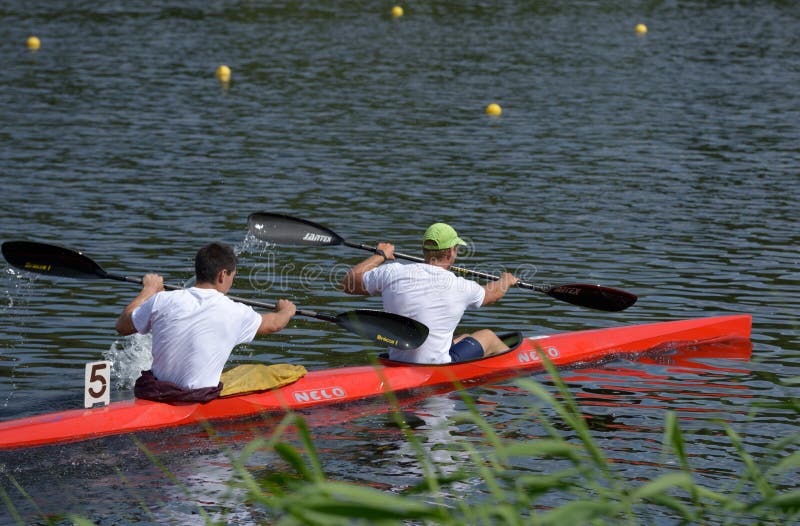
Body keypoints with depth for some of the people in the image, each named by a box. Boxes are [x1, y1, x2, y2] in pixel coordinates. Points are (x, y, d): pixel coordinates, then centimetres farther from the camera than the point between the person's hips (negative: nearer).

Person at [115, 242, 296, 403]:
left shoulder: (163, 301, -7)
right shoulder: (234, 313, -8)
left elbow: (122, 327, 11)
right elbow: (274, 324, 15)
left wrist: (148, 290, 25)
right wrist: (286, 311, 39)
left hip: (152, 394, 4)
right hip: (200, 401, -4)